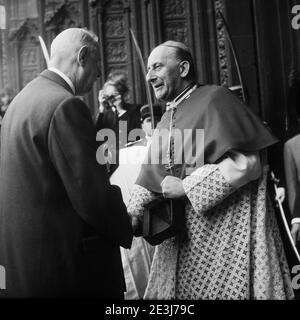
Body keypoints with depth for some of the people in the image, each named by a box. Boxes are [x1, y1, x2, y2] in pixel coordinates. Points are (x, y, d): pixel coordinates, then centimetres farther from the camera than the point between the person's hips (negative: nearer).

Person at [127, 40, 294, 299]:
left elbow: (245, 161, -18)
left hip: (225, 231, -7)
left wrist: (186, 187, -16)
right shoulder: (166, 120, 13)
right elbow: (151, 177, 12)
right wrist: (134, 213, -6)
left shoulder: (215, 99, -9)